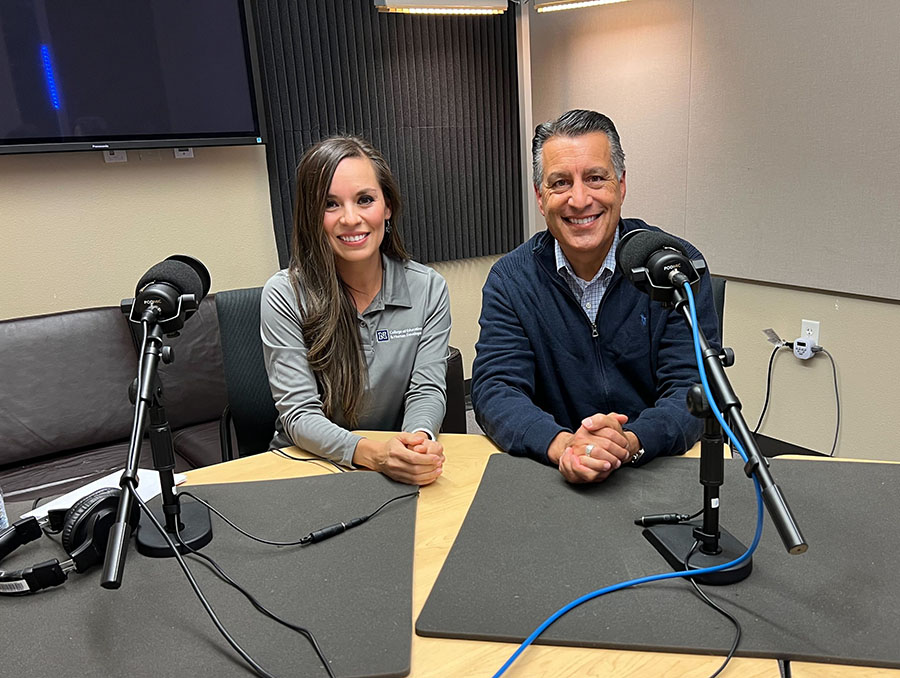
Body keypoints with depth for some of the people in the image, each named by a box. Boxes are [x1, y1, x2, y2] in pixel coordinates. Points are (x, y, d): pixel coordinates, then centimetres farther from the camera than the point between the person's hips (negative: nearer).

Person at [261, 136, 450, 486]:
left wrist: (419, 439, -27)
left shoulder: (429, 289, -1)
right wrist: (373, 453, -30)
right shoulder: (284, 295, -9)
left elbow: (427, 390, -4)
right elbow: (298, 413, -13)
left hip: (399, 471, 1)